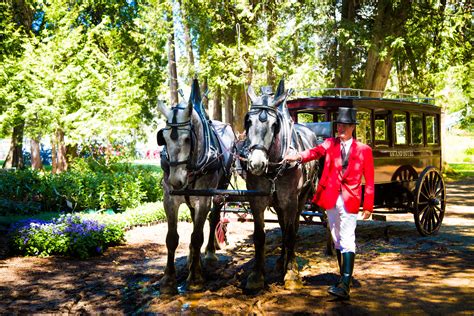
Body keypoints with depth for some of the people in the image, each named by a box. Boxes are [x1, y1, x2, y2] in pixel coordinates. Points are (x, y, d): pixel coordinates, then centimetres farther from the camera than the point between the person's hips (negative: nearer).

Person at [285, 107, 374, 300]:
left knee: (347, 240, -11)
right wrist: (298, 157, -35)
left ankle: (345, 286, -15)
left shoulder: (364, 150, 3)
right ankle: (344, 277, 28)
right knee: (337, 239, 13)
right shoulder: (330, 143, 8)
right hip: (331, 198, 4)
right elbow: (316, 151, -14)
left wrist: (368, 205, -2)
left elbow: (369, 180, 3)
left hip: (350, 200, -4)